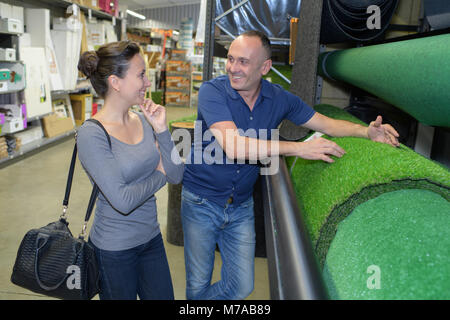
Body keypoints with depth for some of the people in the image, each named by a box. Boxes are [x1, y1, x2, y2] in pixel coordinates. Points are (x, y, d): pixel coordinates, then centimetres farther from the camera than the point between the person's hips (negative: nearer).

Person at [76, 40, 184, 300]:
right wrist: (159, 175, -10)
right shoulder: (91, 135, -20)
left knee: (163, 296, 19)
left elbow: (176, 176, -4)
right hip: (115, 249, -5)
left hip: (151, 237, 6)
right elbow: (123, 201, -25)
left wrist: (161, 129, -15)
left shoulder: (143, 120, -3)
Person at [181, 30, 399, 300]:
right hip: (201, 201, -3)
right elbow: (233, 147, -33)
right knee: (198, 285, 9)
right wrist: (298, 148, -33)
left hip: (241, 206, 4)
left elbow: (325, 123, 4)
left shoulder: (278, 98, -4)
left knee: (242, 287, 10)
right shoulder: (212, 91, -19)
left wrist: (367, 132, -15)